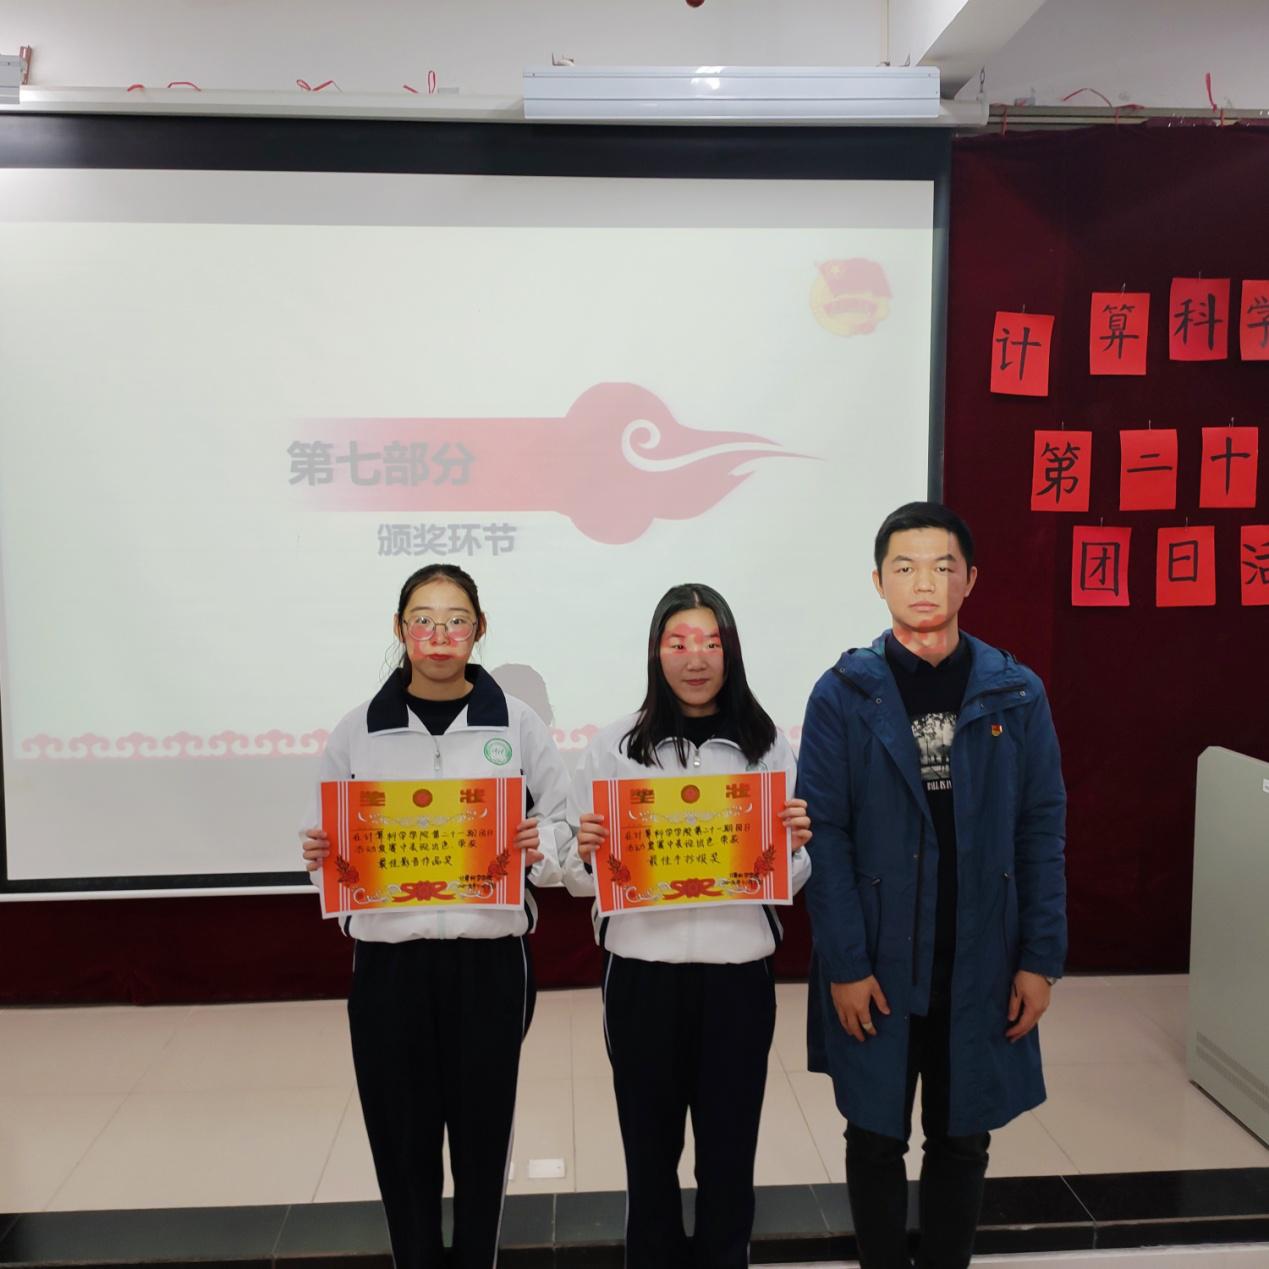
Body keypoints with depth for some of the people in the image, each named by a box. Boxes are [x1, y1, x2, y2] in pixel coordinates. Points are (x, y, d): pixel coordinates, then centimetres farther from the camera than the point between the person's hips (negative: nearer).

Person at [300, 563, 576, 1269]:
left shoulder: (517, 722, 0)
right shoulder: (357, 732, 2)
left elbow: (567, 823, 3)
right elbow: (330, 841, 9)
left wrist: (541, 847, -17)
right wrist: (323, 855, -12)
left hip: (490, 956, 0)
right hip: (389, 959, 1)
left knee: (483, 1132, 11)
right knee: (401, 1136, 10)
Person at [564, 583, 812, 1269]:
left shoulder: (767, 745, 2)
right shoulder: (614, 746, 0)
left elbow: (790, 880, 8)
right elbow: (579, 881, 4)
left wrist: (794, 845, -13)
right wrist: (588, 854, -17)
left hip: (739, 974, 1)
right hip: (642, 974, 0)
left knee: (730, 1148, 12)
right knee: (650, 1147, 11)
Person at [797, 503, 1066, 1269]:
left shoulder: (1017, 694, -1)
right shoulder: (842, 695, -7)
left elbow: (1043, 832, 1)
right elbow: (824, 836, -8)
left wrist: (1042, 958, -2)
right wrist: (844, 964, -12)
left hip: (982, 963, 2)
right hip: (876, 964, -1)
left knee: (962, 1142, 16)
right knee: (876, 1140, 13)